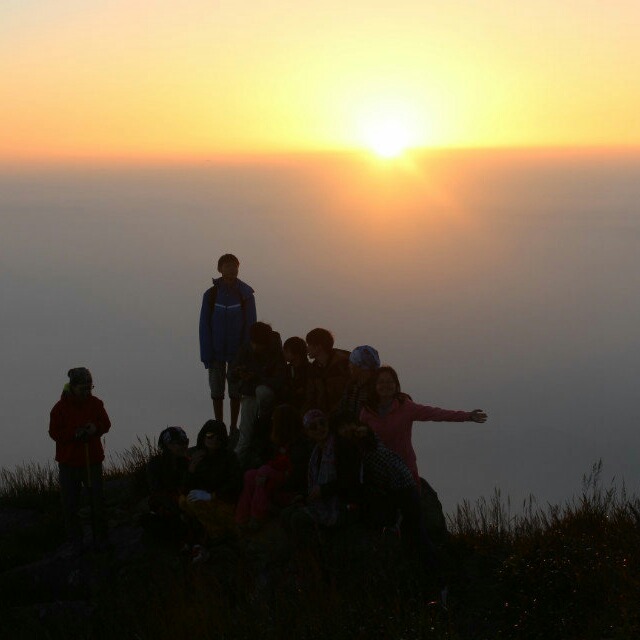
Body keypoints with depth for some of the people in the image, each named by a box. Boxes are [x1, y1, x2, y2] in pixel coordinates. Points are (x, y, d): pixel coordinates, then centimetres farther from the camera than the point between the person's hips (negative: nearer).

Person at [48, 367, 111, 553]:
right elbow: (54, 433, -7)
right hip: (69, 462, -2)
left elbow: (106, 424, 8)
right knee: (70, 504, 2)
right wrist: (74, 434, -23)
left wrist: (96, 428, -14)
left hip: (92, 460, 2)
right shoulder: (61, 407, -8)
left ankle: (100, 538, 20)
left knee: (97, 502, 6)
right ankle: (76, 542, 14)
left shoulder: (95, 403, 0)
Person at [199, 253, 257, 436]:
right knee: (217, 391, 5)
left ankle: (233, 427, 16)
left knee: (236, 392, 5)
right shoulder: (210, 295, -3)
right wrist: (206, 355, -8)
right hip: (217, 352, 0)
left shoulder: (246, 294, -3)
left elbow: (250, 325, -1)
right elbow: (204, 326, -1)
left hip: (238, 352, 0)